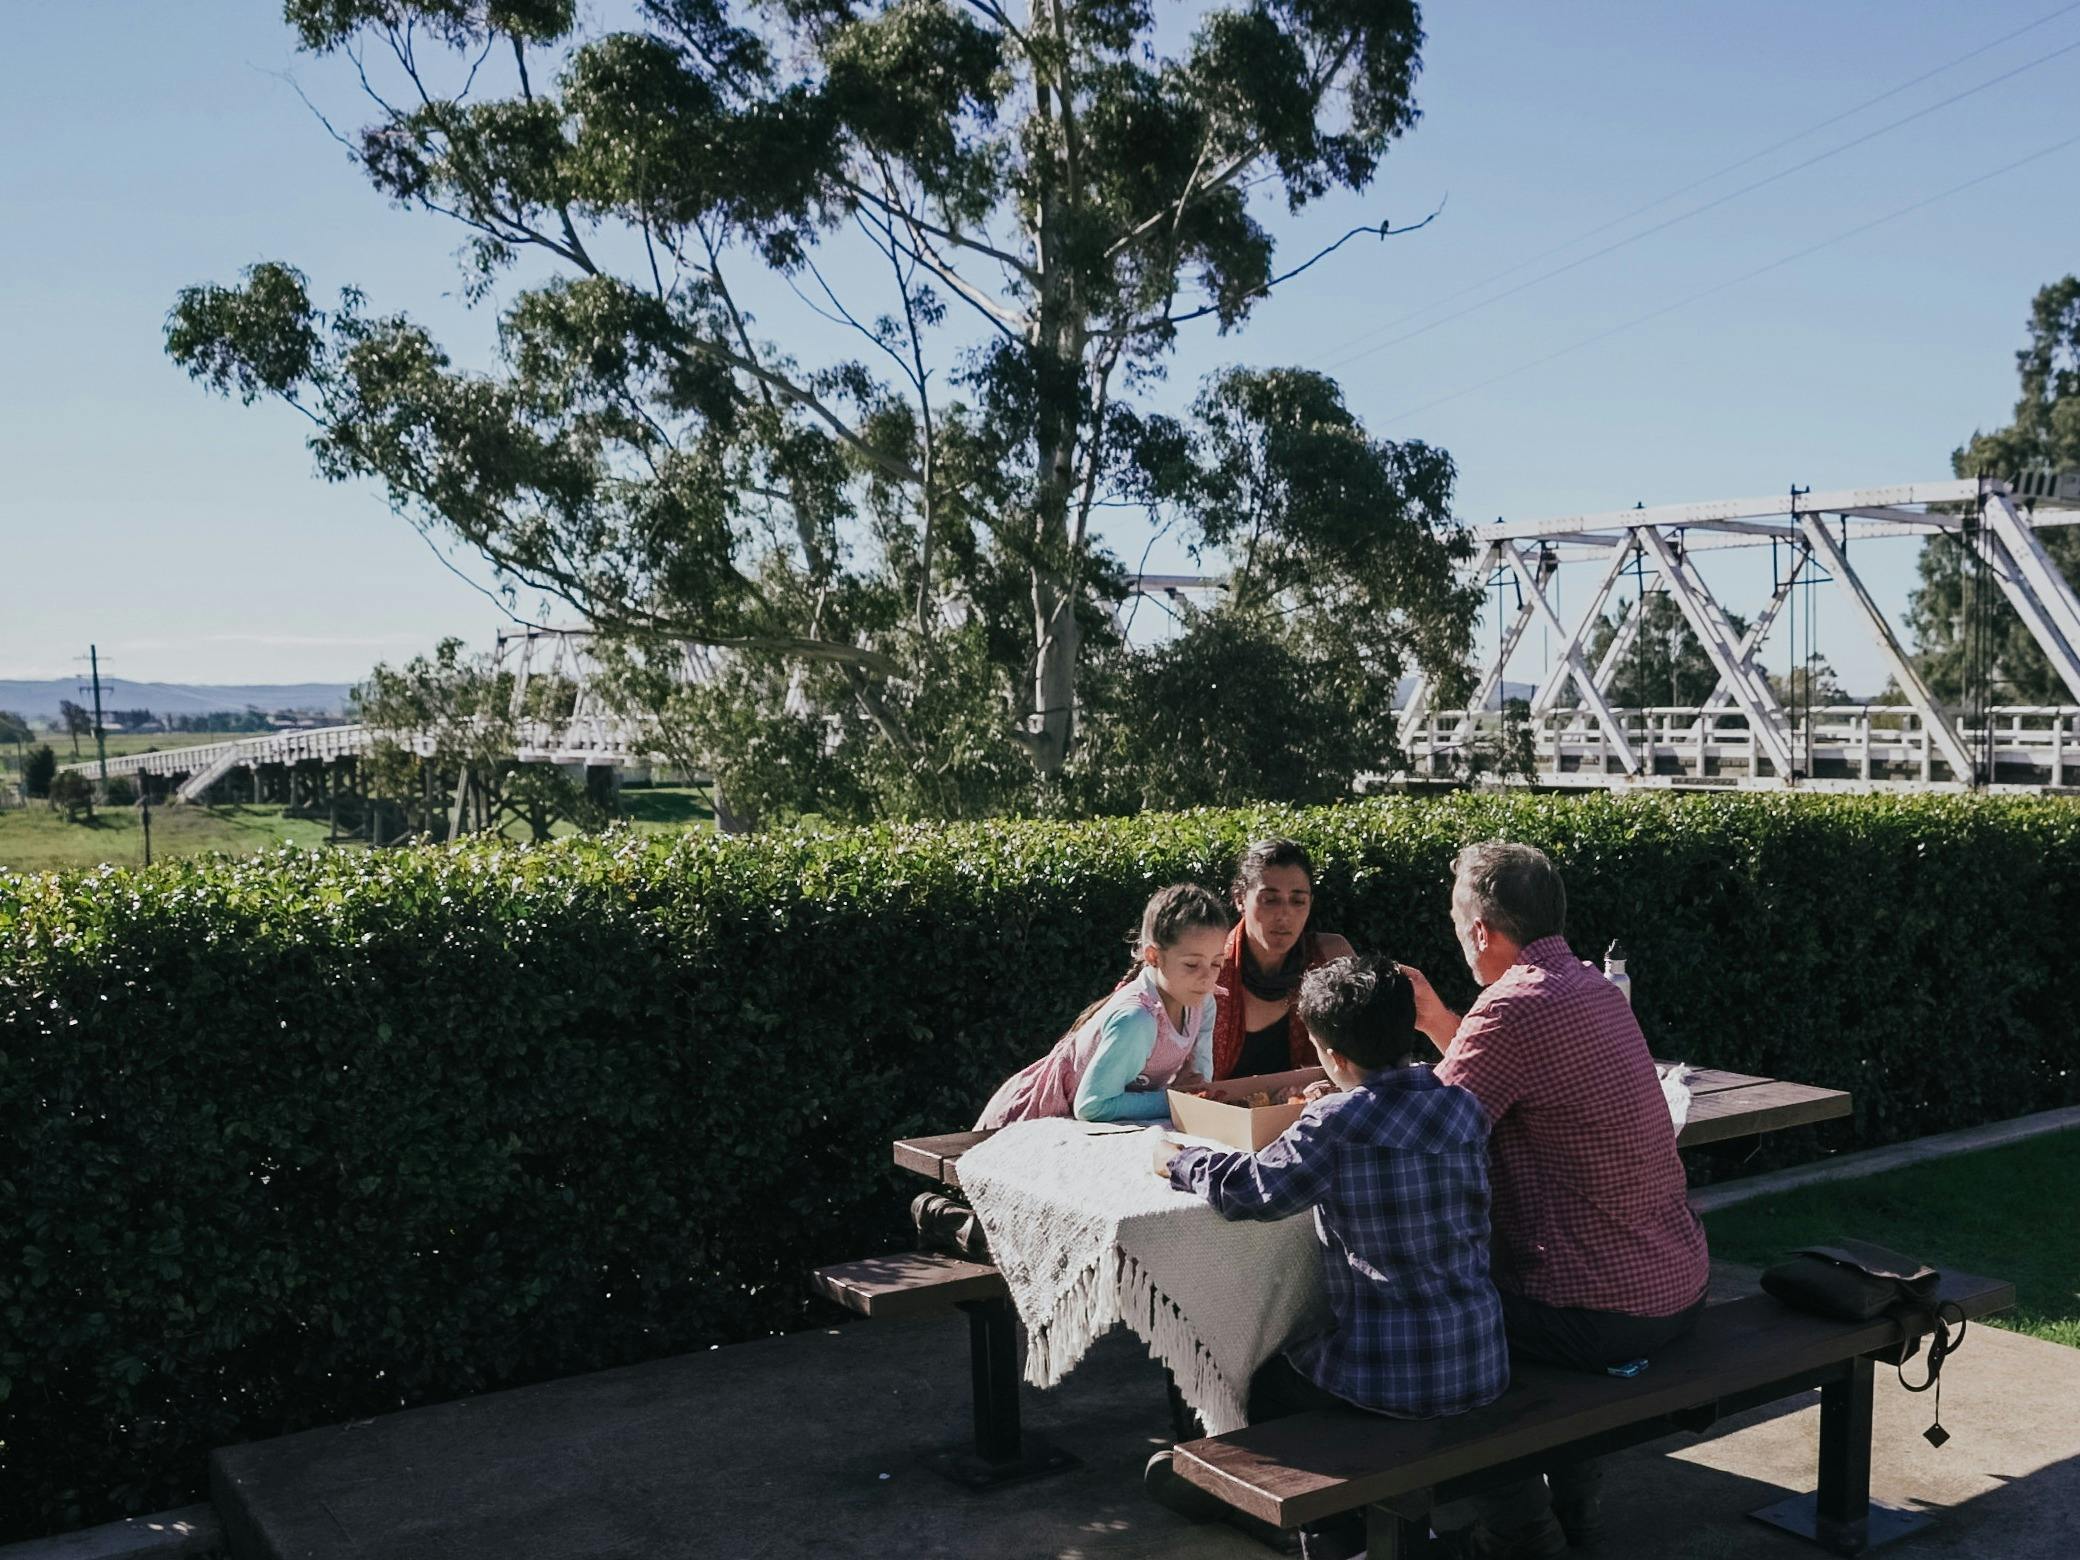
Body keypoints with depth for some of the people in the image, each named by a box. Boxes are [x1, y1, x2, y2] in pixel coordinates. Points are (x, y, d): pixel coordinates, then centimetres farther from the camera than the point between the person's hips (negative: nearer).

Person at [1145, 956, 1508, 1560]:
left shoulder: (1335, 1123, -20)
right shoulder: (1464, 1108, -1)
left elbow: (1246, 1190, -14)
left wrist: (1177, 1160, 4)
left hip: (1394, 1377, -6)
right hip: (1483, 1367, 6)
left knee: (1270, 1381, 23)